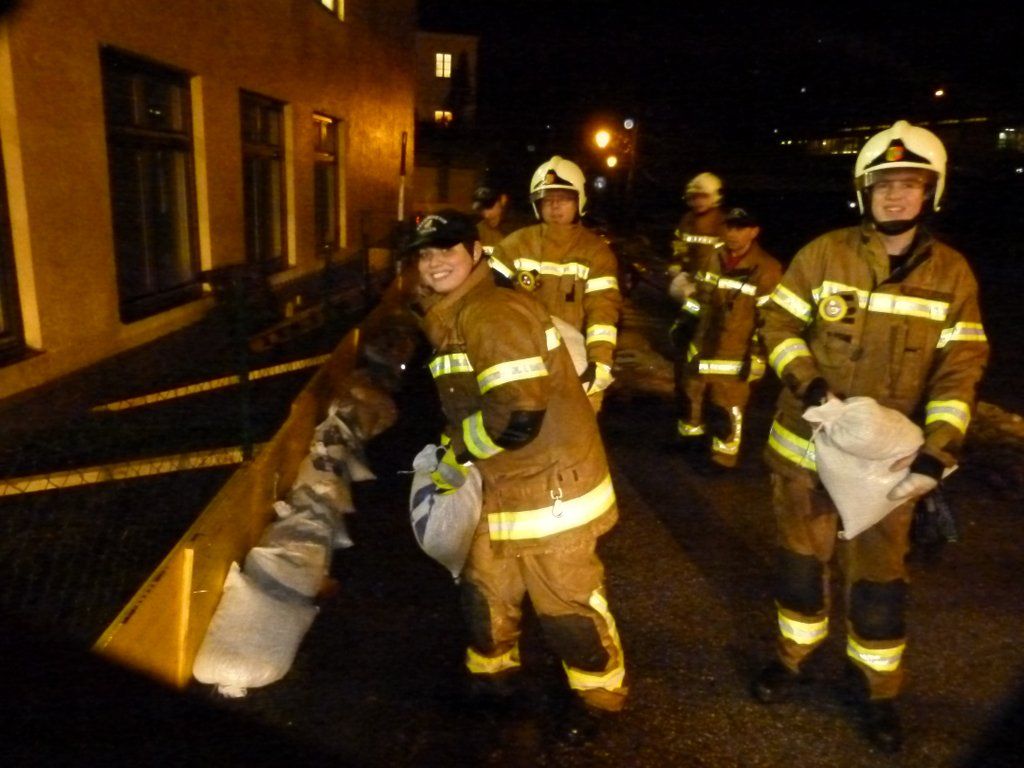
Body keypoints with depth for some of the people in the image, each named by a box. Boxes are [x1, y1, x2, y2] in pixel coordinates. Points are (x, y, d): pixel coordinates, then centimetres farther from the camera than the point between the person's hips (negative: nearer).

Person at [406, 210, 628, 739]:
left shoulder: (494, 313, -21)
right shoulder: (449, 319, 12)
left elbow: (519, 414, -29)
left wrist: (457, 454, -15)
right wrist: (452, 446, 9)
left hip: (550, 483, -9)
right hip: (505, 485, 9)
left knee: (564, 600, 7)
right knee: (485, 587, 20)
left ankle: (601, 695, 32)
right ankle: (491, 676, 44)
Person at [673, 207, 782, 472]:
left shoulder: (766, 269, -16)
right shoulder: (714, 257, 4)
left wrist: (756, 356, -15)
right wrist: (683, 322, 16)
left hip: (735, 354, -7)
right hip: (703, 344, 7)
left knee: (727, 407, 3)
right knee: (690, 393, 21)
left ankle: (723, 457, 20)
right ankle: (691, 435, 44)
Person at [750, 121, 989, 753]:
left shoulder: (953, 273, -3)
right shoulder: (824, 254, -6)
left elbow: (960, 372, -5)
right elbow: (780, 324, -3)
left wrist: (935, 457, -16)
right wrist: (810, 387, -19)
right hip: (806, 443, 0)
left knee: (880, 575, 12)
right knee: (802, 557, 16)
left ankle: (878, 690, 34)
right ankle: (794, 653, 40)